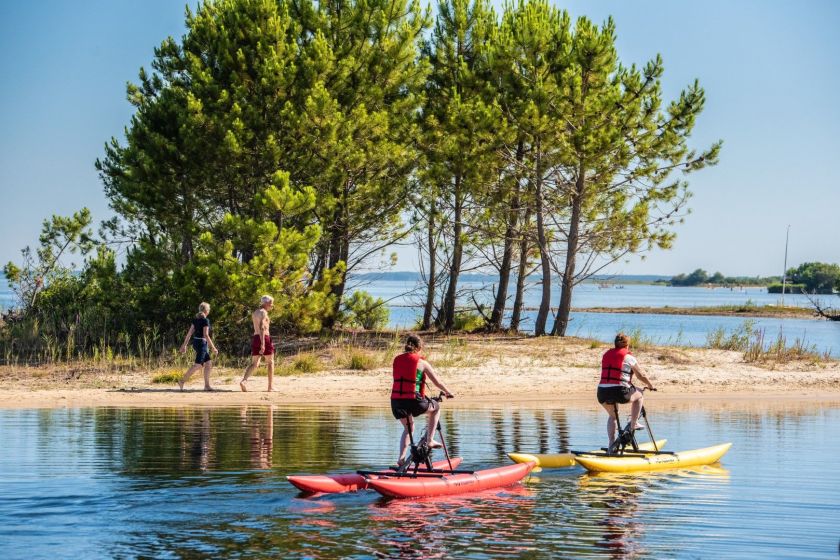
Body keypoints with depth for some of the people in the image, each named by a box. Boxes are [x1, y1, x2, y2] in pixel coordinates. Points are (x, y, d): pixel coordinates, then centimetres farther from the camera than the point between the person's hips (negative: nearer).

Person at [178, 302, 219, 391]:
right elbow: (206, 335, -19)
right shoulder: (205, 320, -14)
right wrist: (213, 347, -16)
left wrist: (184, 344, 14)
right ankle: (182, 380, -12)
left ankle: (207, 385, 6)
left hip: (195, 342, 9)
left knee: (208, 363, 10)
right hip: (202, 343, -9)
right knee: (198, 365, -8)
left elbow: (190, 332, 10)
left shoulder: (195, 319, 10)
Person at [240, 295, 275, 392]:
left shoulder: (254, 313, 17)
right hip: (264, 338, -7)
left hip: (255, 338, 7)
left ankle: (244, 380, -19)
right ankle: (271, 386, 10)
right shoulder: (263, 312, -10)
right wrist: (263, 343, -27)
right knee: (270, 362, 8)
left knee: (254, 364, 4)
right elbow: (262, 328, -20)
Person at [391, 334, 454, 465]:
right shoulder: (421, 363, -1)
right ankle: (430, 440, 20)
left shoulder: (397, 360, 11)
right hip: (413, 400, -4)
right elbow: (437, 382, 5)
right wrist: (448, 393, 25)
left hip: (396, 400, 4)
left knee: (407, 428, 28)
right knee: (436, 407, 25)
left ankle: (401, 457, 14)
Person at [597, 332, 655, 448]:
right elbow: (641, 375, 10)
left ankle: (611, 443, 22)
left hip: (602, 392, 5)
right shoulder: (628, 357, 3)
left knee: (612, 416, 30)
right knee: (639, 395, 25)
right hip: (620, 392, -5)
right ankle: (633, 424, 21)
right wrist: (650, 385, 29)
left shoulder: (606, 355, 17)